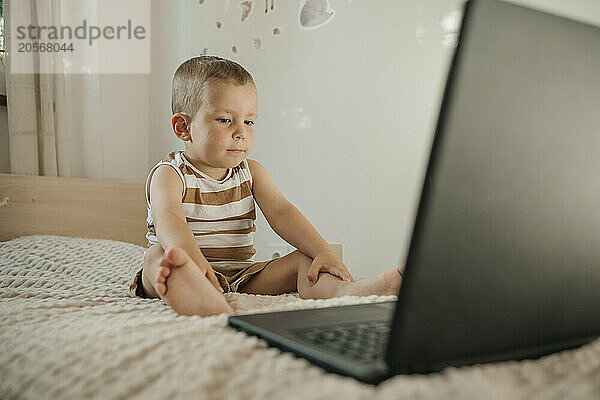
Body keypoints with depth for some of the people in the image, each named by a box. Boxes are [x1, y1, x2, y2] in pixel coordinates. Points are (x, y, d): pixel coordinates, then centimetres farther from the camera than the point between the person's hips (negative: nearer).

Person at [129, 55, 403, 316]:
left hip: (242, 278, 5)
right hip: (194, 274, -4)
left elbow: (281, 213, -3)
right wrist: (194, 262, -47)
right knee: (157, 256, -35)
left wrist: (323, 252, -19)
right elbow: (169, 220, -25)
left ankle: (346, 291, -47)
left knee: (304, 260, -12)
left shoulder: (251, 173, 10)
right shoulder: (169, 175, -6)